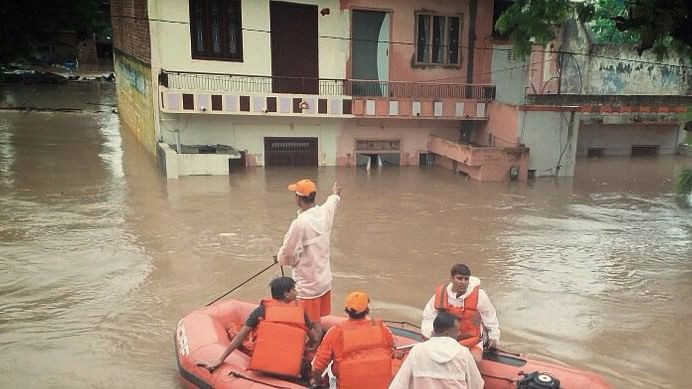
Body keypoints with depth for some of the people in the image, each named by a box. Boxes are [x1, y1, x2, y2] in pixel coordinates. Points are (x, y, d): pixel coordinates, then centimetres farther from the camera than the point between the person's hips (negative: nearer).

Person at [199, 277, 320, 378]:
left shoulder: (262, 310, 3)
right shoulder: (300, 312, 6)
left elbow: (240, 336, 0)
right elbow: (316, 339, 12)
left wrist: (220, 360, 4)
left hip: (261, 368, -1)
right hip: (291, 371, 1)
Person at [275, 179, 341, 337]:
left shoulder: (299, 223, -24)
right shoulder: (325, 212, -4)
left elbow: (287, 255, -17)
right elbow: (333, 201, 22)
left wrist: (278, 258, 6)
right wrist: (336, 194, 45)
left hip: (308, 284, -7)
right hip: (325, 280, 7)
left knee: (313, 327, 3)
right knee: (318, 322, 20)